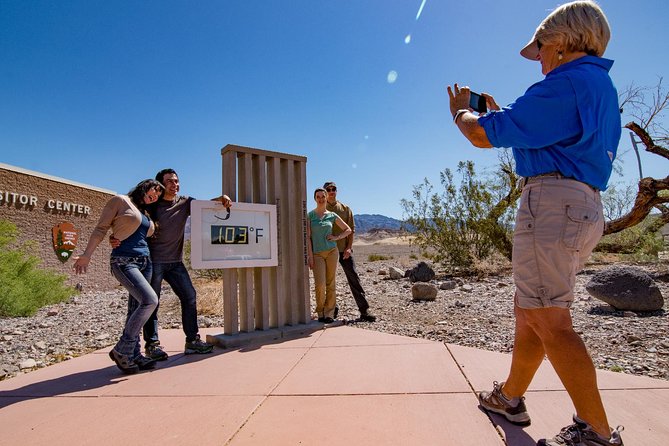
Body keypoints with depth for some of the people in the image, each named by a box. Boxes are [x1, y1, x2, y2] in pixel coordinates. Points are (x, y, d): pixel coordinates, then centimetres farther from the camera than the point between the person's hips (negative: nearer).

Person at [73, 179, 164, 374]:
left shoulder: (145, 214, 20)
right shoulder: (120, 201, 1)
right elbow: (101, 229, -3)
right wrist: (87, 255, -9)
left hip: (144, 261, 8)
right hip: (124, 261, -8)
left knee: (138, 308, 6)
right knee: (150, 300, -21)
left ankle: (133, 354, 13)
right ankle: (121, 350, -8)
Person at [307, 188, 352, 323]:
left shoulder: (332, 216, 7)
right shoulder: (310, 215, 3)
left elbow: (348, 230, 15)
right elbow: (308, 236, -2)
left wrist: (336, 237, -1)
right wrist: (309, 255, -9)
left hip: (331, 251, 2)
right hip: (317, 254, -2)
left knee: (331, 284, 2)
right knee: (320, 284, -10)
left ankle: (329, 314, 13)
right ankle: (320, 312, 11)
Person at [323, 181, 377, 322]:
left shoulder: (345, 209, 8)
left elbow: (351, 230, 5)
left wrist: (349, 248, -6)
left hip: (344, 251, 1)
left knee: (354, 279, -2)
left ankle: (364, 310, 1)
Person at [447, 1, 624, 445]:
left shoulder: (567, 82, -10)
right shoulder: (602, 87, 23)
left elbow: (482, 135, -12)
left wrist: (460, 110, 9)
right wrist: (502, 115, 30)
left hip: (552, 201, -11)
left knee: (550, 321, -6)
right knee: (528, 310, 16)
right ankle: (509, 397, 29)